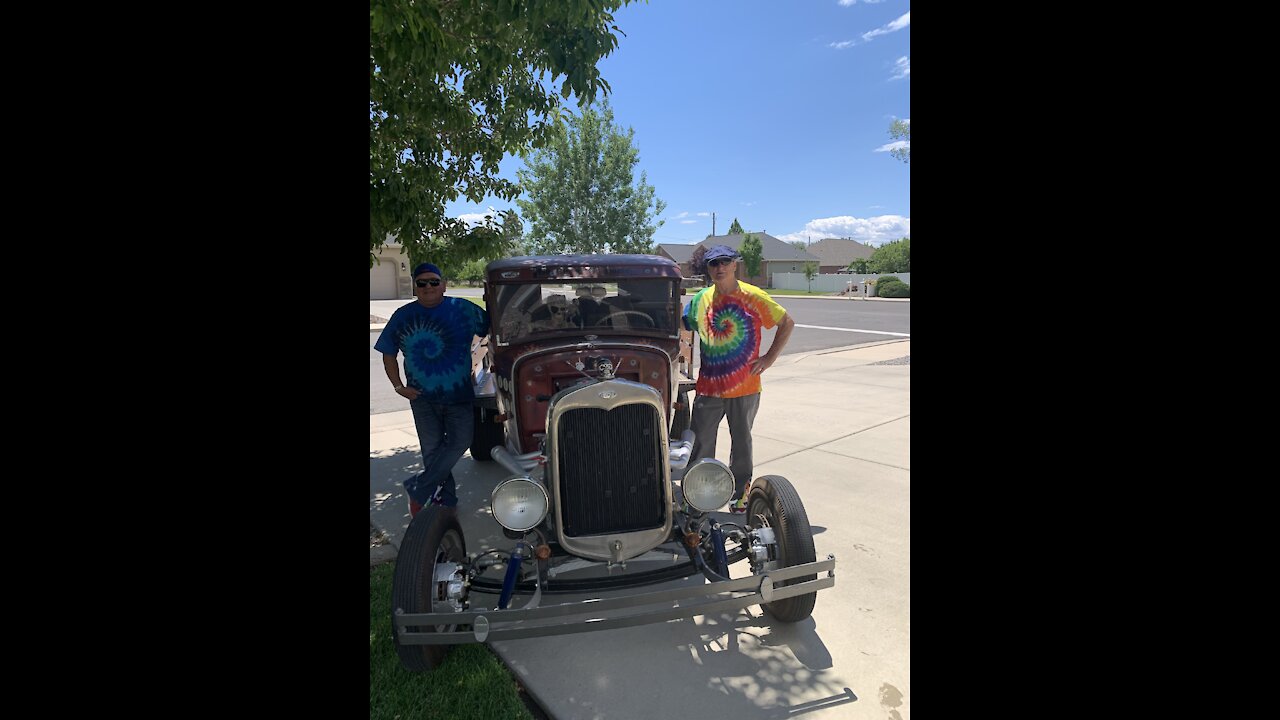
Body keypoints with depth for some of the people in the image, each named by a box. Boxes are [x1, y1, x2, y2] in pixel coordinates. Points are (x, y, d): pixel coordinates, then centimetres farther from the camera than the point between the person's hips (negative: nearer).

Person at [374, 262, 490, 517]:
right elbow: (388, 353, 9)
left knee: (460, 442, -10)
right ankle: (446, 500, 22)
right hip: (422, 398, 1)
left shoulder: (463, 309, -6)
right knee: (431, 450, 6)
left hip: (459, 394, -1)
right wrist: (398, 386, 1)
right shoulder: (403, 315, 1)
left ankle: (418, 489, 8)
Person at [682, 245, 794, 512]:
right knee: (700, 443, 5)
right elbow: (681, 328, 17)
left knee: (741, 441, 13)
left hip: (745, 385, -2)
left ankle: (739, 494, 30)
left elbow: (787, 323, 1)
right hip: (708, 386, 2)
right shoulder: (700, 299, 3)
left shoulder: (753, 296, -6)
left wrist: (769, 358, -4)